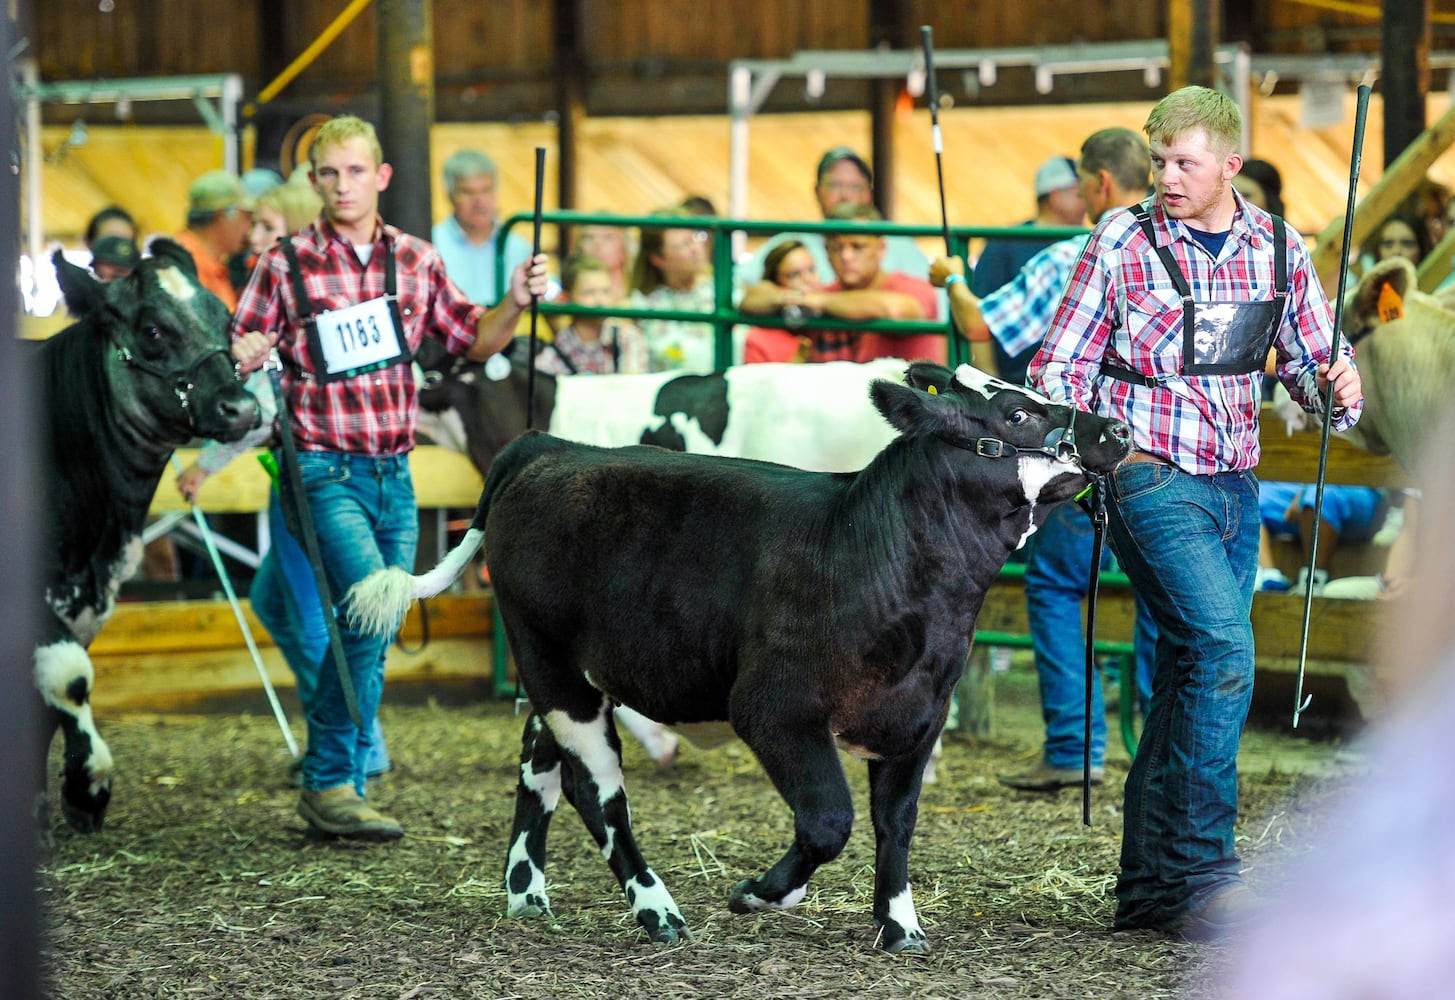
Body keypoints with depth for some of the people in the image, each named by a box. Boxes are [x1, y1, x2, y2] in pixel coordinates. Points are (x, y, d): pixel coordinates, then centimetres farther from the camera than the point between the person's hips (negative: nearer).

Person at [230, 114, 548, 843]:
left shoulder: (416, 261, 8)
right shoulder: (285, 266, -3)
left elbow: (474, 341, 15)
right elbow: (238, 361, -1)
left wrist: (515, 303, -3)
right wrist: (243, 360, -23)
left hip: (393, 473, 5)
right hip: (326, 472, -5)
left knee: (373, 632, 8)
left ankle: (337, 787, 18)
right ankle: (330, 784, -14)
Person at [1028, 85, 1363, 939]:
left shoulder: (1279, 250, 6)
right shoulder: (1121, 243, -4)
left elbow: (1312, 360, 12)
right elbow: (1062, 369, 0)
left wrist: (1339, 385, -10)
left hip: (1235, 485, 5)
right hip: (1150, 477, -5)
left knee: (1190, 676, 8)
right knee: (1223, 645, -22)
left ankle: (1149, 886, 16)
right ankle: (1203, 869, -19)